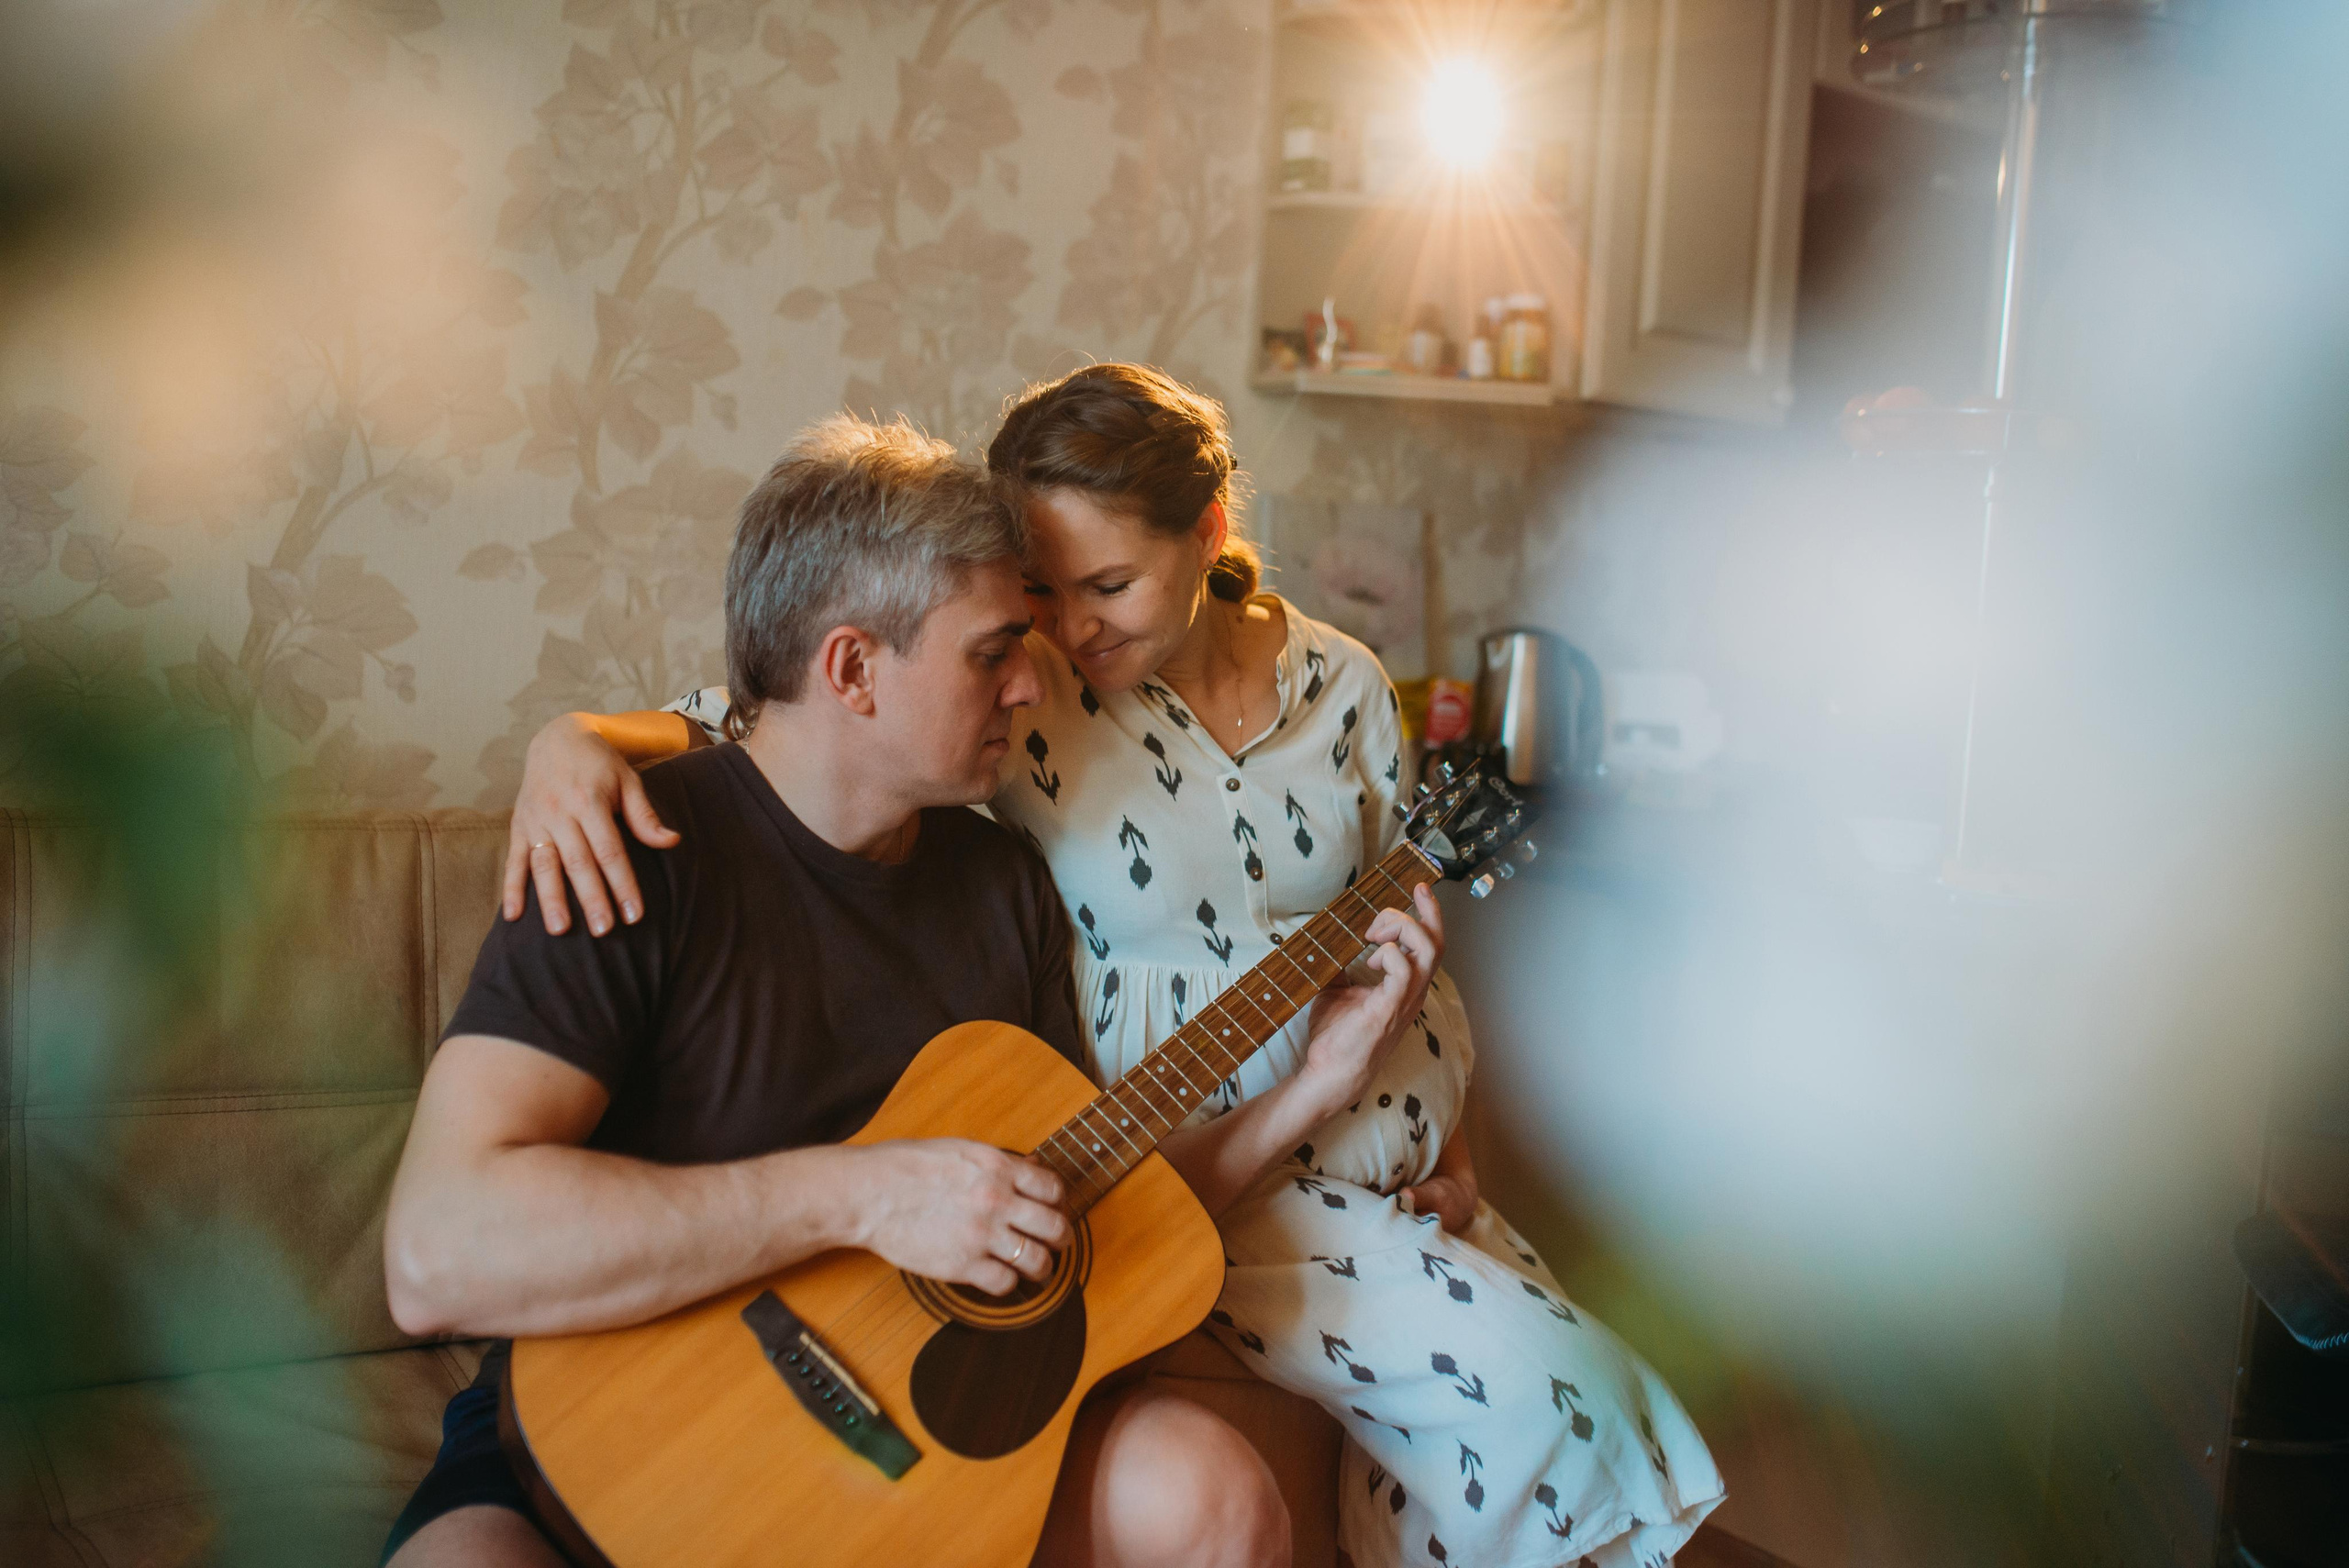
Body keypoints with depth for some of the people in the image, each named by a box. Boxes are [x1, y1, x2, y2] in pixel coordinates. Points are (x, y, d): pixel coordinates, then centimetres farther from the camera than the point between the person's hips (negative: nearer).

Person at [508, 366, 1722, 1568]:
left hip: (1360, 1143, 5)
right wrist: (583, 738, -33)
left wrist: (1448, 1148, 5)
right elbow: (767, 717, -13)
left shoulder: (1341, 685, 1)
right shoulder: (1019, 690, -11)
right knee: (1518, 1381, -18)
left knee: (1578, 1377, -4)